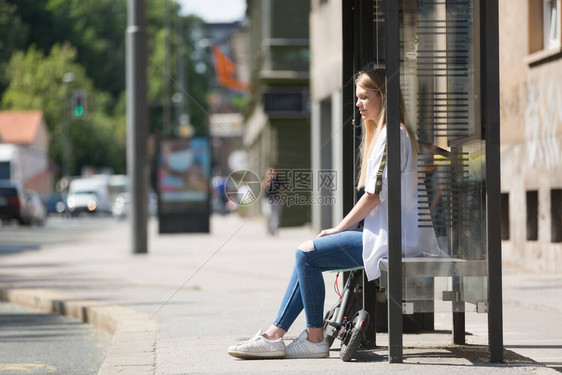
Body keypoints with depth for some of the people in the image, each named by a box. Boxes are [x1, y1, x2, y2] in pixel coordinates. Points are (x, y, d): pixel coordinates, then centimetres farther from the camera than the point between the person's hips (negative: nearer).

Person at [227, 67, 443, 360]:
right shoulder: (382, 134, 21)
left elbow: (374, 195, -17)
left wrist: (339, 228, -7)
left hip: (390, 237, -11)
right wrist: (344, 228, 11)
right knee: (309, 255, 7)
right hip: (383, 232, 11)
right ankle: (275, 335, 2)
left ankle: (315, 339, -6)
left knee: (307, 253, -13)